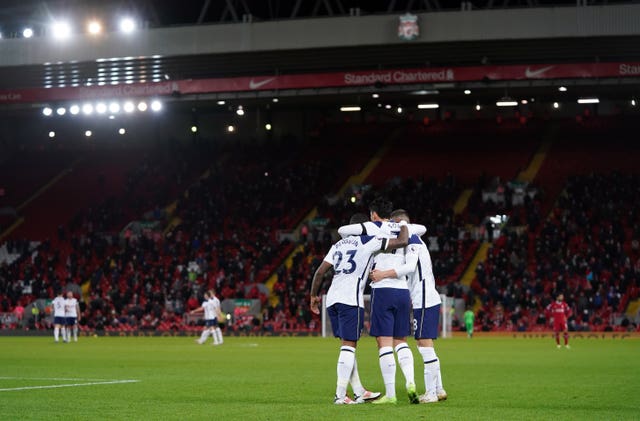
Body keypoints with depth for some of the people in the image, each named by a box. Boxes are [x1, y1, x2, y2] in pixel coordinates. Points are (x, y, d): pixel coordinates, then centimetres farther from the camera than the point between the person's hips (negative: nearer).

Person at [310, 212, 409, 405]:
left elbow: (320, 271, 14)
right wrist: (404, 225, 18)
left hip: (332, 299, 7)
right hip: (350, 299, -7)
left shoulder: (338, 245, 19)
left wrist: (314, 295, 25)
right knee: (349, 345, -5)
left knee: (348, 345, 13)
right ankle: (340, 395, -10)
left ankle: (359, 392, 17)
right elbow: (402, 241, -2)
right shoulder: (368, 241, 1)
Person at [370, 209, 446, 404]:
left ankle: (431, 393, -10)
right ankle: (438, 390, 18)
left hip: (424, 300, -10)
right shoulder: (415, 240, 21)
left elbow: (410, 267, -26)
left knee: (425, 344, -9)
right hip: (427, 299, 10)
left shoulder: (412, 240, -10)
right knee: (426, 346, 14)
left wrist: (384, 274, -31)